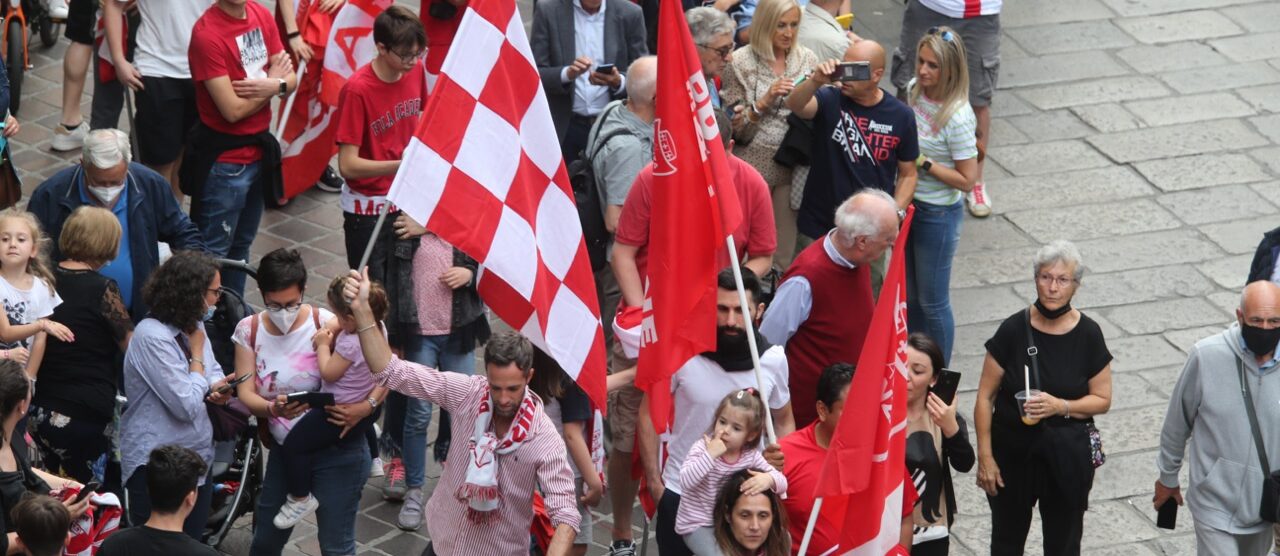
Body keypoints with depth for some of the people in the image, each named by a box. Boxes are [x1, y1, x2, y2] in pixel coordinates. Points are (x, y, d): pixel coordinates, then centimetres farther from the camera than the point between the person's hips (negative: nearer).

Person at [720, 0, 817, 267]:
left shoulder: (807, 59, 4)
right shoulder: (741, 62, -5)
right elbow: (735, 128, -5)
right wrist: (765, 101, -18)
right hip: (754, 162, -3)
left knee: (785, 250, 7)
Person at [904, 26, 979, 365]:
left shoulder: (957, 117, -25)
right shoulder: (913, 91, -5)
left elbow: (967, 180, -19)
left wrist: (924, 163, -22)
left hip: (938, 214, -7)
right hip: (907, 204, 7)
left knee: (932, 302, 8)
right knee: (909, 295, 21)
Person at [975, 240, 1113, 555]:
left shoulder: (1088, 335, -8)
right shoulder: (1013, 330, -10)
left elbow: (1102, 400, -1)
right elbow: (985, 397, -6)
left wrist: (1061, 406, -20)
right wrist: (985, 456, -8)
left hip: (1067, 455, 0)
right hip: (1013, 451, 0)